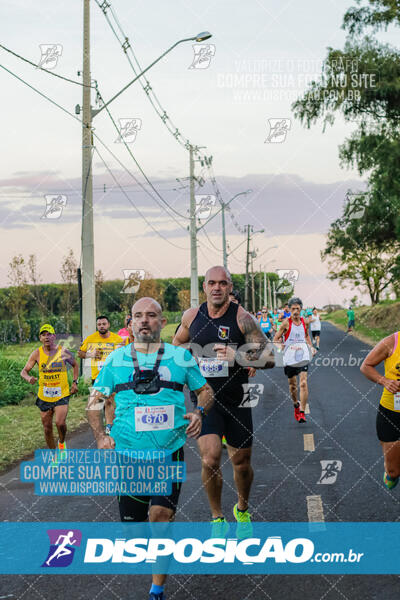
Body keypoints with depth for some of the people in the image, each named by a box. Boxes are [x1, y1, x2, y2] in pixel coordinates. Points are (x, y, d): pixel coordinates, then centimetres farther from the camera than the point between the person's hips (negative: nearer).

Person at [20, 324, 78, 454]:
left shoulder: (63, 352, -5)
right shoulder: (37, 353, -4)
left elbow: (75, 365, 12)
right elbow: (24, 371, -3)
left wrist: (75, 382, 1)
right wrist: (28, 378, -26)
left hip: (62, 395, -2)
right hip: (44, 396, 2)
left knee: (60, 423, -21)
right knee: (47, 428, 8)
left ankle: (61, 442, 12)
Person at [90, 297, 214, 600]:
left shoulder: (181, 357, 5)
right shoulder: (116, 359, 6)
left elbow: (205, 390, 16)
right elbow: (96, 399, 14)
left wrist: (199, 412, -5)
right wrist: (100, 435, 0)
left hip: (170, 453, -1)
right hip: (128, 454, 2)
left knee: (160, 515, -15)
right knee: (132, 525, 6)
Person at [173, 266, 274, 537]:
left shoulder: (242, 318, -10)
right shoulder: (192, 316, 0)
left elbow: (269, 358, -12)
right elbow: (176, 347, 21)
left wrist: (238, 356, -26)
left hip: (236, 400, -1)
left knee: (242, 463, 11)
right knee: (210, 459, -14)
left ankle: (242, 510, 40)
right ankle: (217, 518, 8)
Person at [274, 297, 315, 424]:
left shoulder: (304, 322, 6)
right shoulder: (286, 323, -5)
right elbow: (276, 339, -2)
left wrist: (311, 347, 12)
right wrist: (280, 344, -22)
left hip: (303, 356, 1)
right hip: (290, 358, -1)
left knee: (303, 383, -13)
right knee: (292, 385, 10)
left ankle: (302, 412, -13)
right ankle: (296, 404, 39)